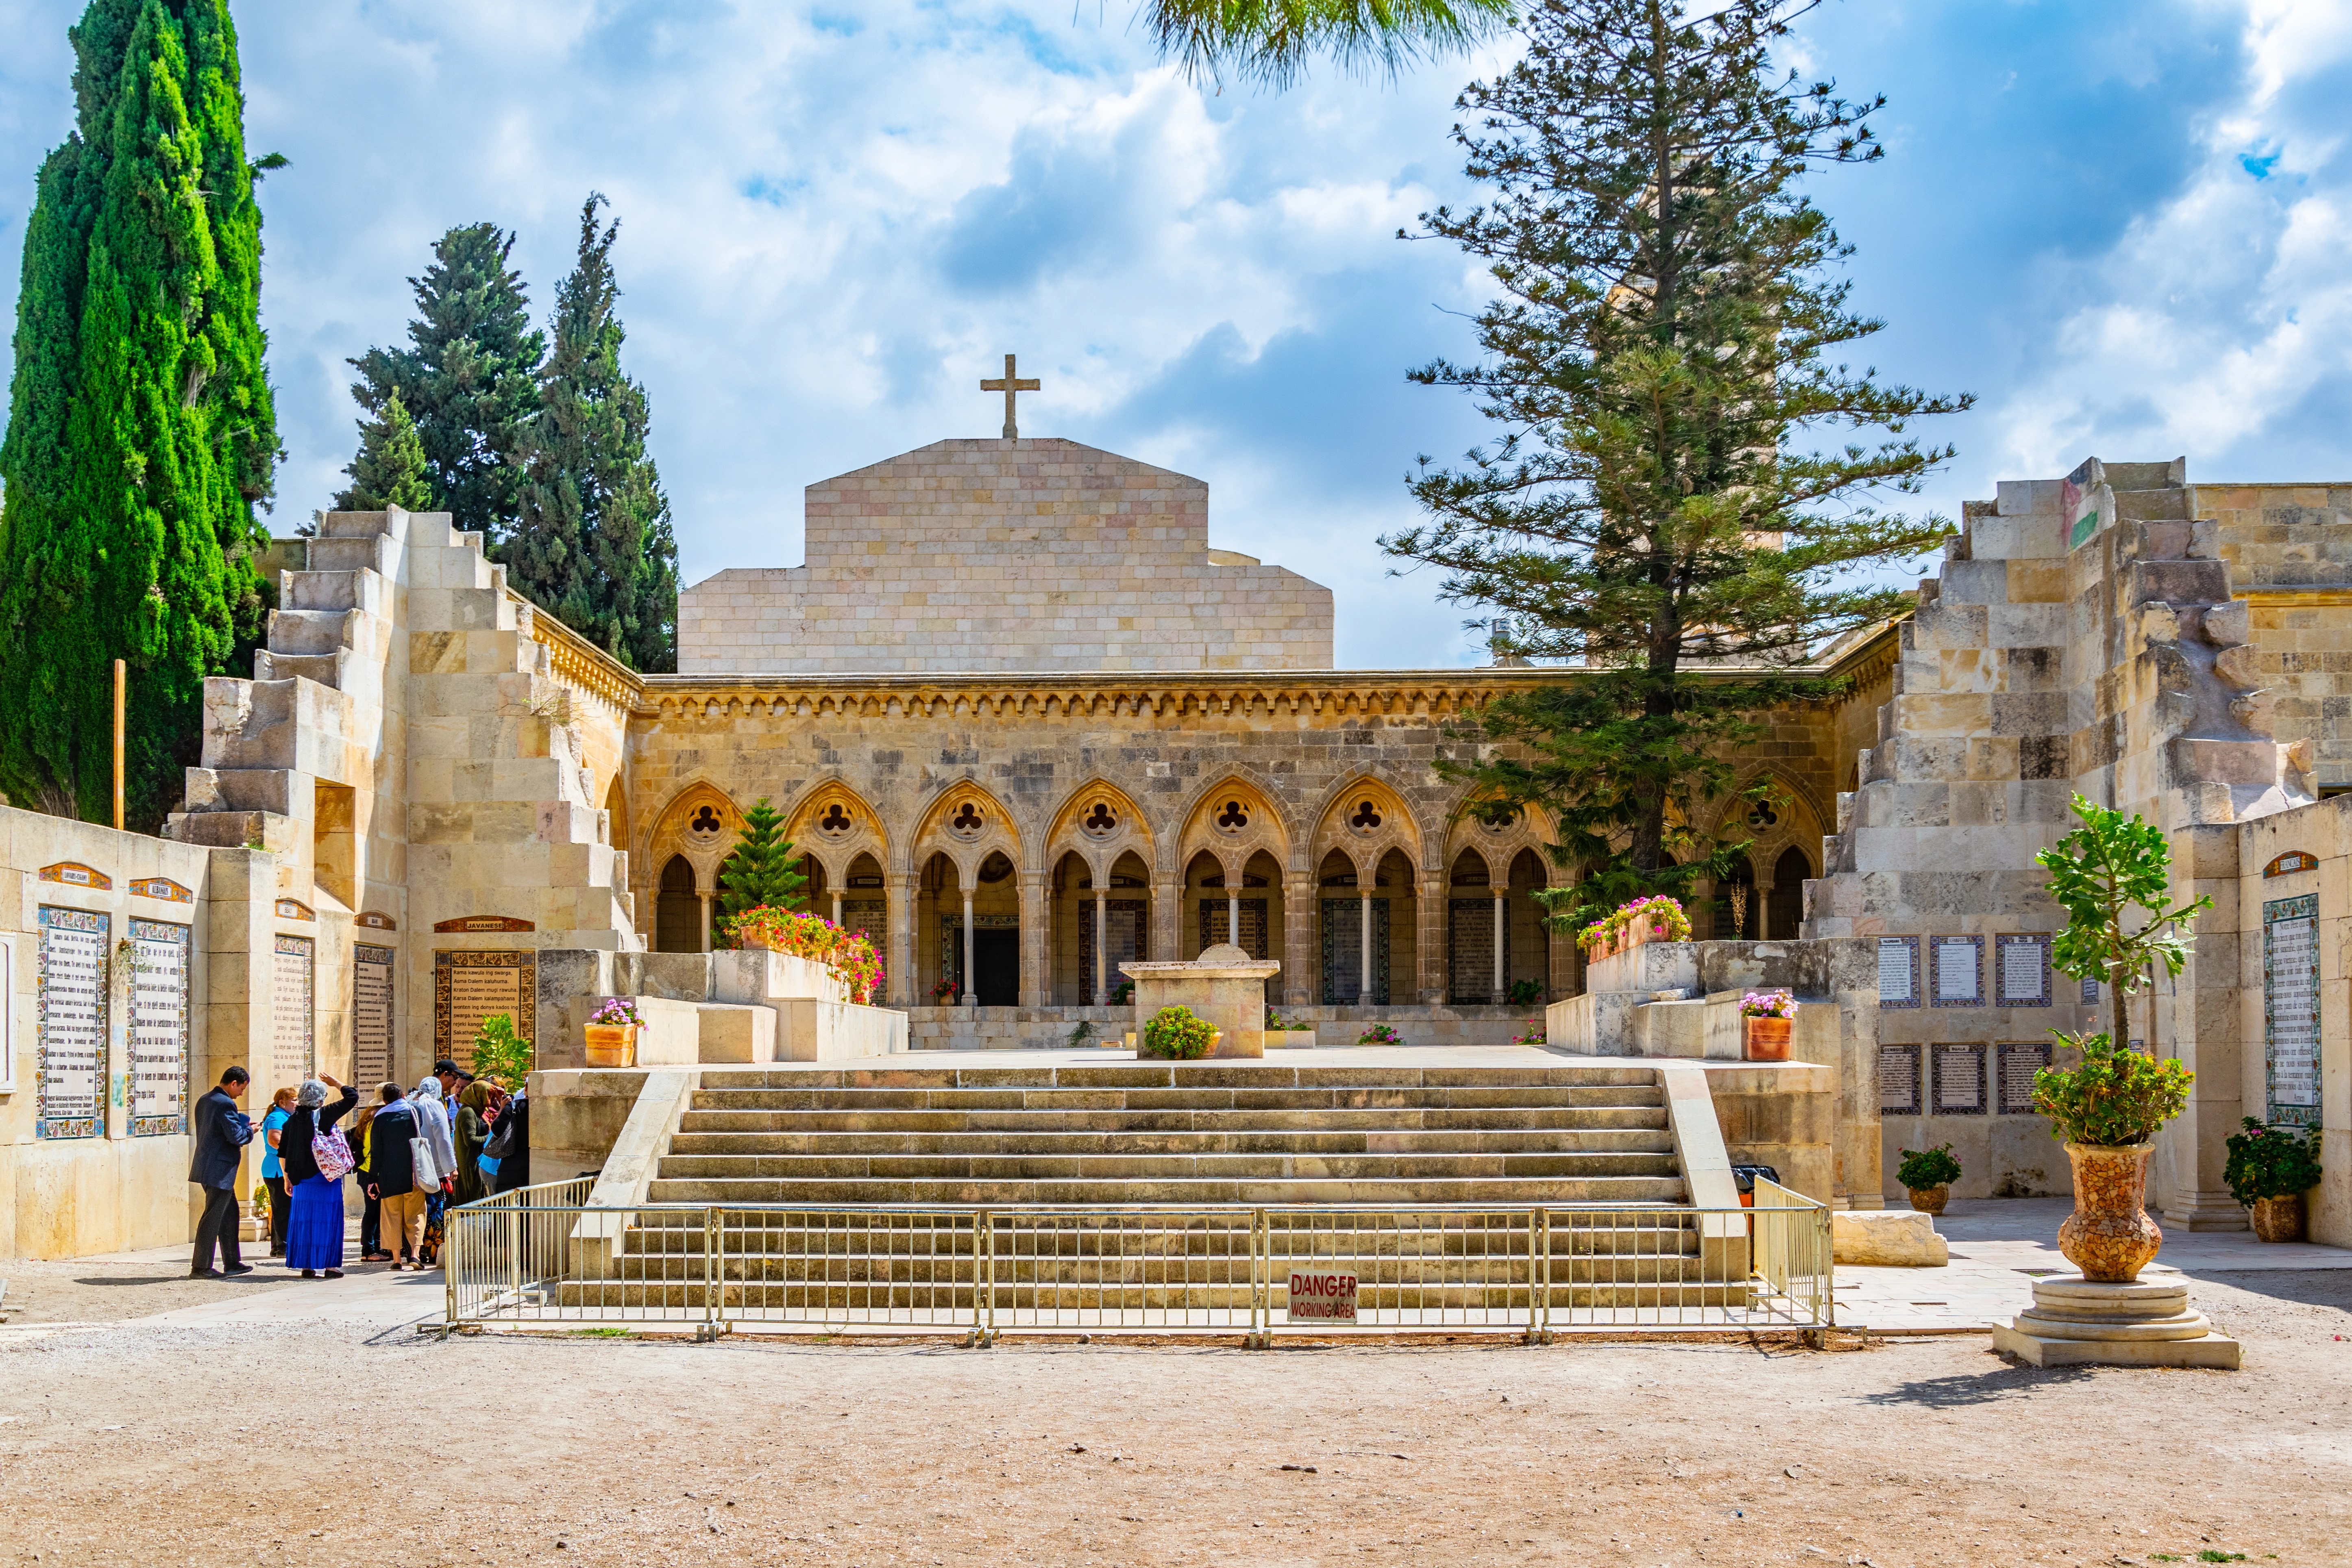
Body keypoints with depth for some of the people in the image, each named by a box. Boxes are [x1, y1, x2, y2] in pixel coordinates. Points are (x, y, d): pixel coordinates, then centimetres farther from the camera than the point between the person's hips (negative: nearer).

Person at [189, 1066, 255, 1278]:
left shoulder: (204, 1100, 12)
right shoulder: (225, 1104, -18)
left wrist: (242, 1127, 15)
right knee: (213, 1218, -4)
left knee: (229, 1213, 17)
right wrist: (250, 1131, -1)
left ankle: (232, 1263, 21)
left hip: (208, 1165, 10)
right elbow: (236, 1137, -21)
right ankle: (201, 1268, 0)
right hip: (220, 1171, -10)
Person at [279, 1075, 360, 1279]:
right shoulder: (325, 1115, -9)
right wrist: (335, 1083, 9)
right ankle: (330, 1265, 1)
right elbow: (353, 1097, -5)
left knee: (303, 1219, 8)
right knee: (328, 1219, 1)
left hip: (302, 1178, 5)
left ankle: (306, 1266, 10)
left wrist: (288, 1178, 16)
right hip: (326, 1176, -5)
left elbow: (283, 1153, 8)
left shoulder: (293, 1120, 5)